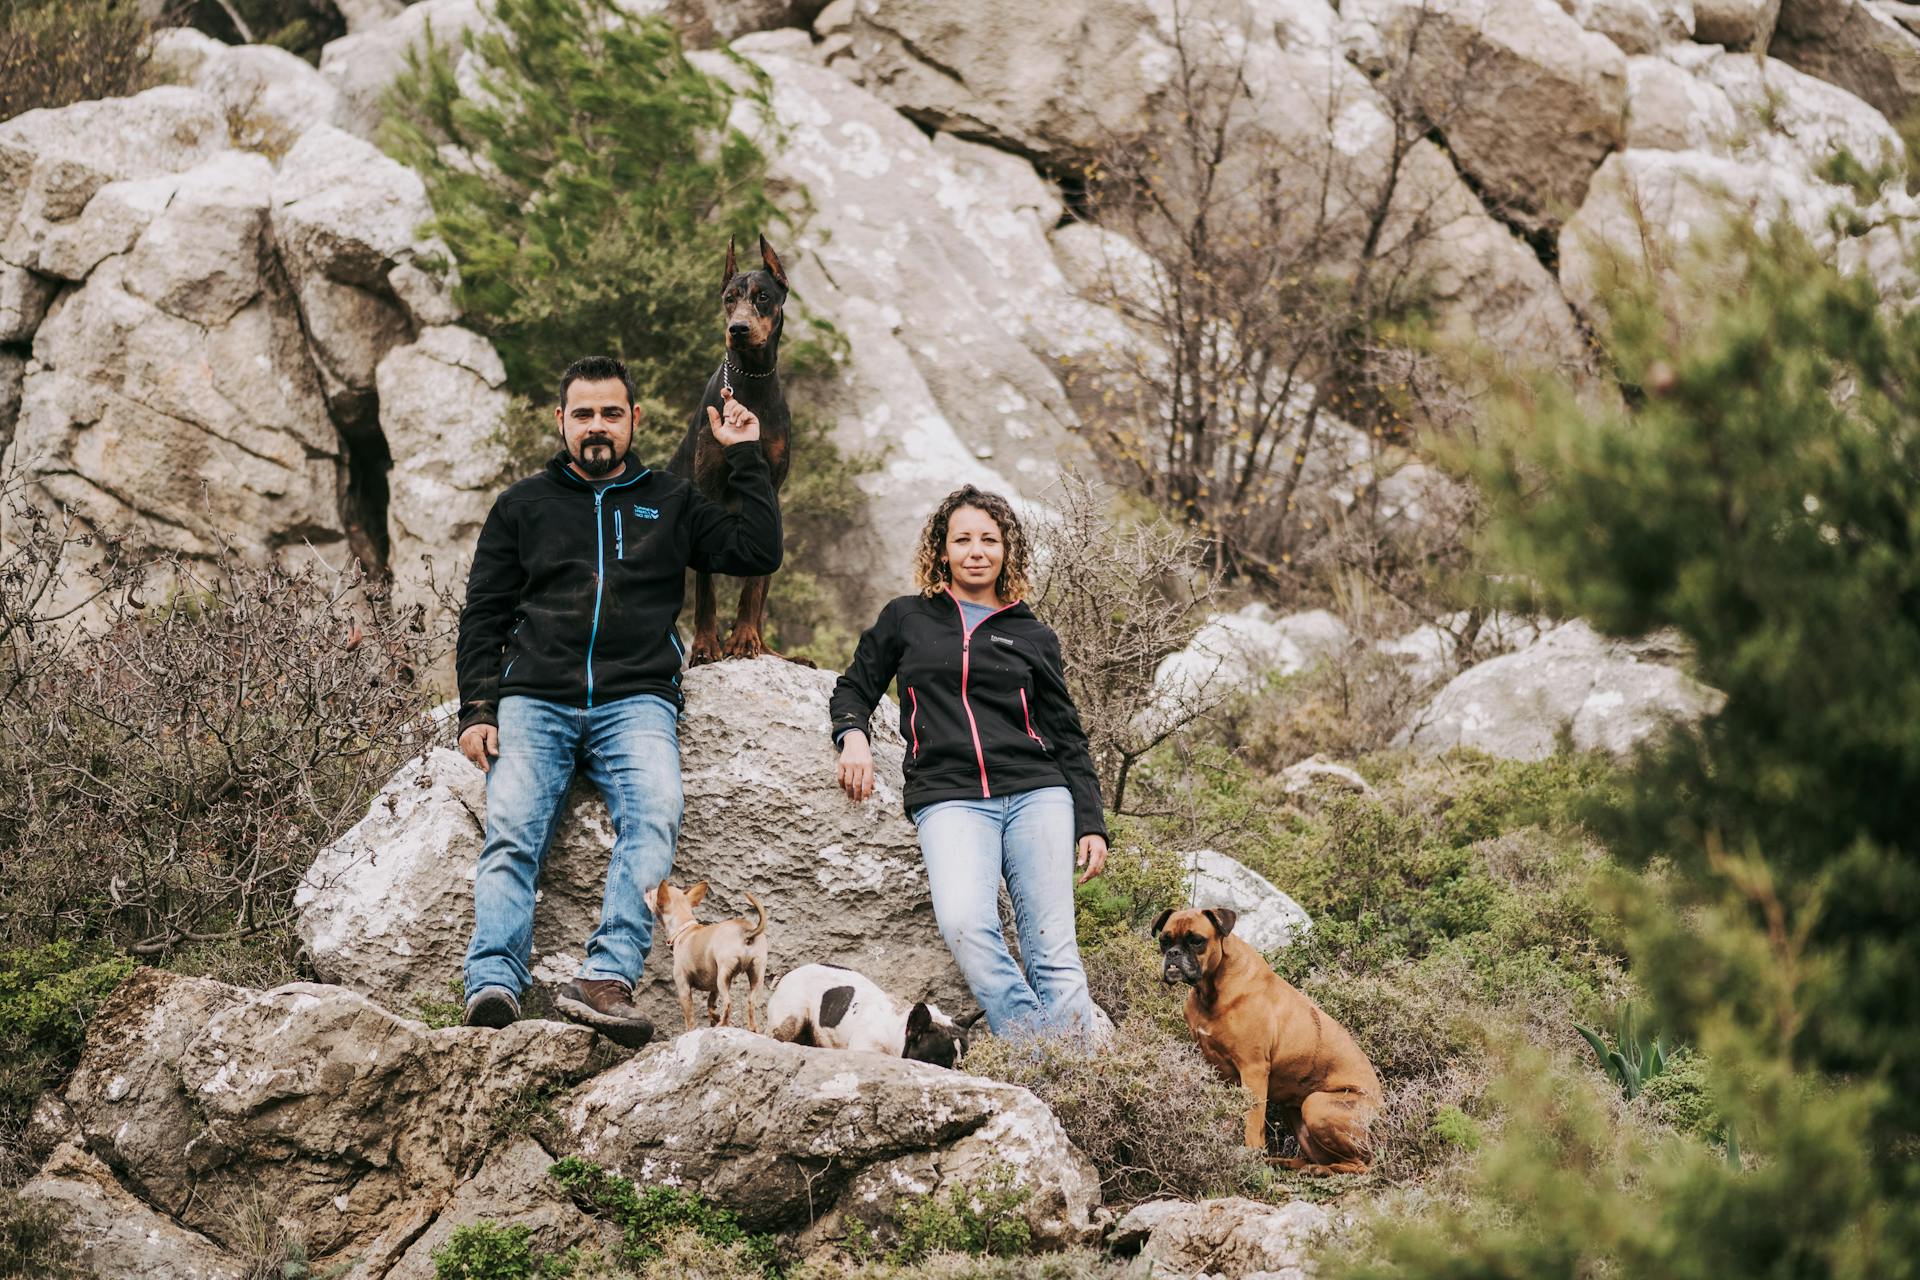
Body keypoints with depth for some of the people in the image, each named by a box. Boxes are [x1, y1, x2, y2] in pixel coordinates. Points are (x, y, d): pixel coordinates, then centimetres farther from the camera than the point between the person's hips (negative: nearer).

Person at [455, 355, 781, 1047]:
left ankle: (607, 977, -39)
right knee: (511, 829, -23)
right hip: (534, 700, 1)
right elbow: (482, 616, 16)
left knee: (654, 815, -29)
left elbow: (758, 552, 12)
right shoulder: (523, 505, 20)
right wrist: (477, 710, 3)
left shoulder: (668, 502, 21)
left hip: (636, 699, 0)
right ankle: (493, 982, -34)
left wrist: (746, 458, 12)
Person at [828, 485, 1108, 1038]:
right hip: (949, 799, -2)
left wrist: (1091, 825, 9)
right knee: (964, 924, -28)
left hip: (1036, 793, 2)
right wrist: (853, 735, 0)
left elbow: (1068, 738, 18)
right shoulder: (907, 619, 15)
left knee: (1053, 946, -9)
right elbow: (855, 688, 23)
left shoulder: (1033, 636, 17)